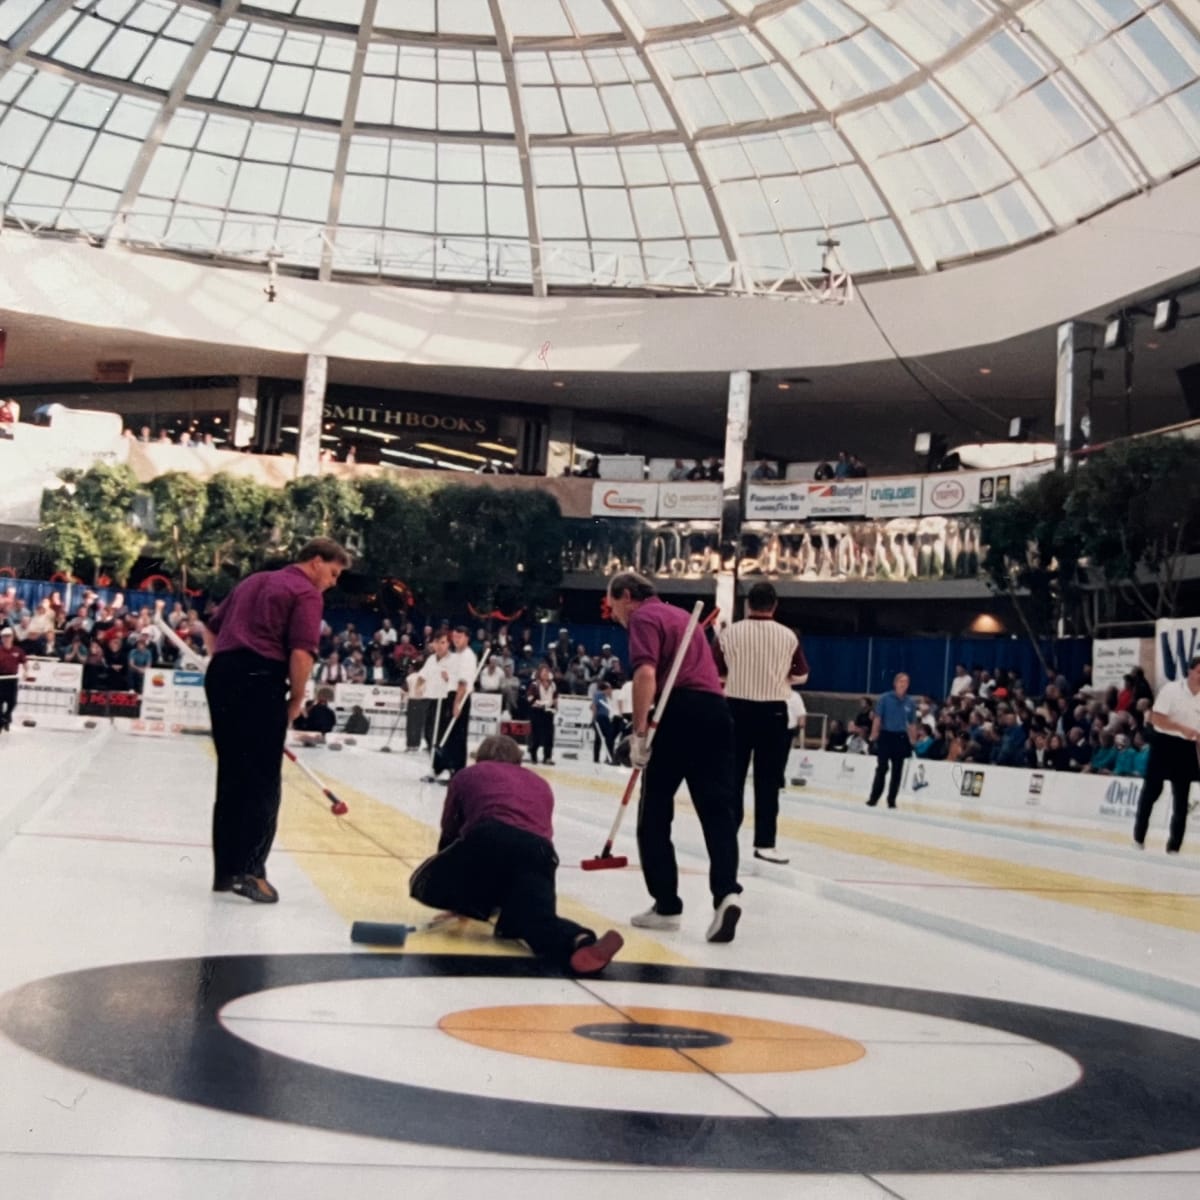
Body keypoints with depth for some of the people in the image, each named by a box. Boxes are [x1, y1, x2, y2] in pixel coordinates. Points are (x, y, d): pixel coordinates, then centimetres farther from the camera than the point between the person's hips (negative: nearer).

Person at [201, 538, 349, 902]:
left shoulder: (254, 582, 24)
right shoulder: (306, 593, -1)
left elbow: (211, 629, 27)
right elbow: (301, 653, -14)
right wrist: (297, 699, -3)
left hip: (221, 675, 8)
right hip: (260, 681, -8)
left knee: (231, 777, 13)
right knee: (262, 782, -2)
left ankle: (225, 869, 18)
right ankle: (249, 869, -7)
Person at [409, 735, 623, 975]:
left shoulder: (467, 775, 32)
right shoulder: (540, 784, 39)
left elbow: (449, 832, 37)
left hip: (490, 840, -2)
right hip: (539, 850, 2)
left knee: (426, 884, 19)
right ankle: (579, 942, -37)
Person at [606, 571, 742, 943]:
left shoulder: (644, 618, 2)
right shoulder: (679, 615, 28)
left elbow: (646, 674, -15)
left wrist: (639, 733, -17)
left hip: (681, 712, -7)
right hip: (716, 709, 7)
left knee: (655, 811, 5)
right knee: (718, 808, 1)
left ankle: (666, 905, 7)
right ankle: (726, 892, -19)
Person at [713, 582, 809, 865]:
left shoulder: (730, 632, -4)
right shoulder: (788, 636, -3)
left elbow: (713, 671, 1)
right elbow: (801, 675, 6)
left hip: (737, 708, 1)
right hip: (773, 712, -1)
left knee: (733, 775, 10)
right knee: (768, 779, 3)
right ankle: (764, 842, 4)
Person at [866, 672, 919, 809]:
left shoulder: (911, 702, 3)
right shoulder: (885, 698, -5)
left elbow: (912, 724, 8)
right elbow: (877, 718, -4)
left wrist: (913, 741, 7)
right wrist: (874, 736, -7)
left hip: (901, 738, 3)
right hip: (886, 736, -3)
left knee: (897, 771, 6)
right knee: (882, 768, -4)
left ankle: (891, 800, 15)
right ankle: (874, 798, 2)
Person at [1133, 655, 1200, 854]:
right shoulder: (1171, 690, -11)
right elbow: (1156, 718, -16)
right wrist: (1182, 728, -24)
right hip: (1165, 744, -4)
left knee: (1181, 799, 4)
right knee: (1152, 790, 4)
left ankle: (1174, 846, 10)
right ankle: (1138, 836, 20)